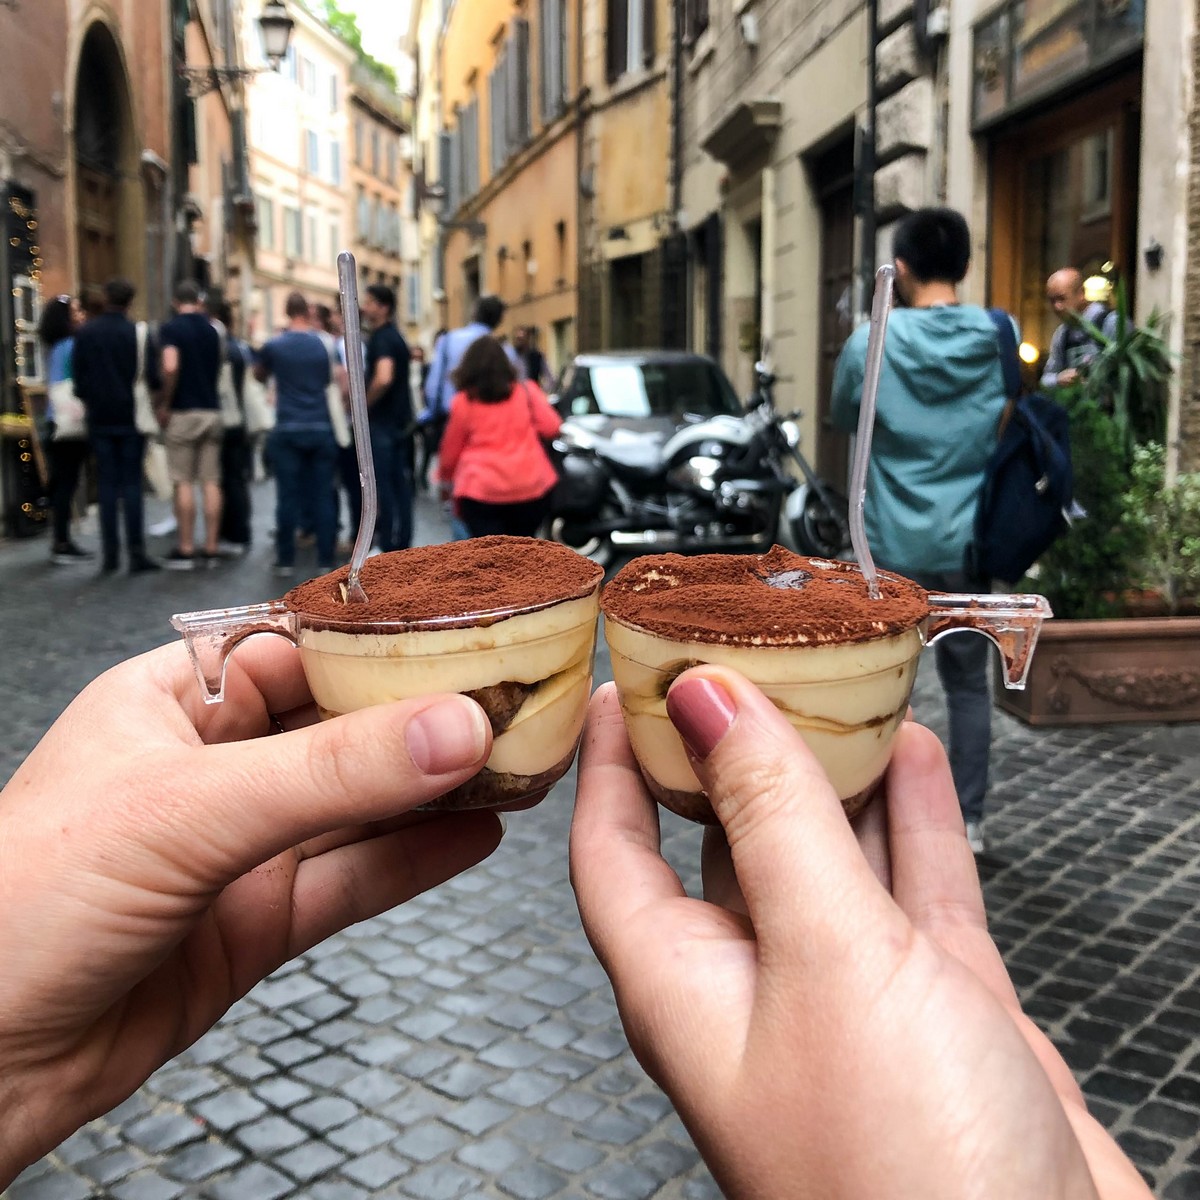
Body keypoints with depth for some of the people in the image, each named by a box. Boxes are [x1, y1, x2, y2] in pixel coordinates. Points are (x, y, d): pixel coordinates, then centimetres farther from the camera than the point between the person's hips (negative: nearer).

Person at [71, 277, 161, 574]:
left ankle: (111, 552, 7)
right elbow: (151, 377, -6)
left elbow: (78, 376, 5)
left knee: (106, 483, 7)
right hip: (131, 417, -2)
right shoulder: (137, 333, -7)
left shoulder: (85, 333, 2)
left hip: (99, 418, 2)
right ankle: (136, 552, -5)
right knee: (131, 483, 0)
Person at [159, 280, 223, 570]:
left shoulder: (171, 328, -7)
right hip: (211, 410, 5)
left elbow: (170, 367, -20)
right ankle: (211, 548, 6)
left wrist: (165, 403, -10)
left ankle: (185, 550, 1)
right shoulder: (211, 329, 10)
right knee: (211, 482, 5)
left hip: (183, 412, -5)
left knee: (184, 483, -1)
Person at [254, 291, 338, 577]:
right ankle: (325, 561, 4)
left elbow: (259, 376, 18)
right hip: (321, 428, 1)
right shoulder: (324, 345, 1)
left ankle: (286, 561, 7)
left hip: (288, 430, -1)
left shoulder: (274, 346, 0)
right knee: (323, 496, 3)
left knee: (288, 497, 3)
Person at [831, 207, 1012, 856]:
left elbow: (843, 418, 7)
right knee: (968, 685, 13)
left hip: (894, 545, -2)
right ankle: (968, 822, 19)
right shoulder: (1000, 339, -3)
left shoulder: (871, 342, -10)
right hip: (968, 542, 2)